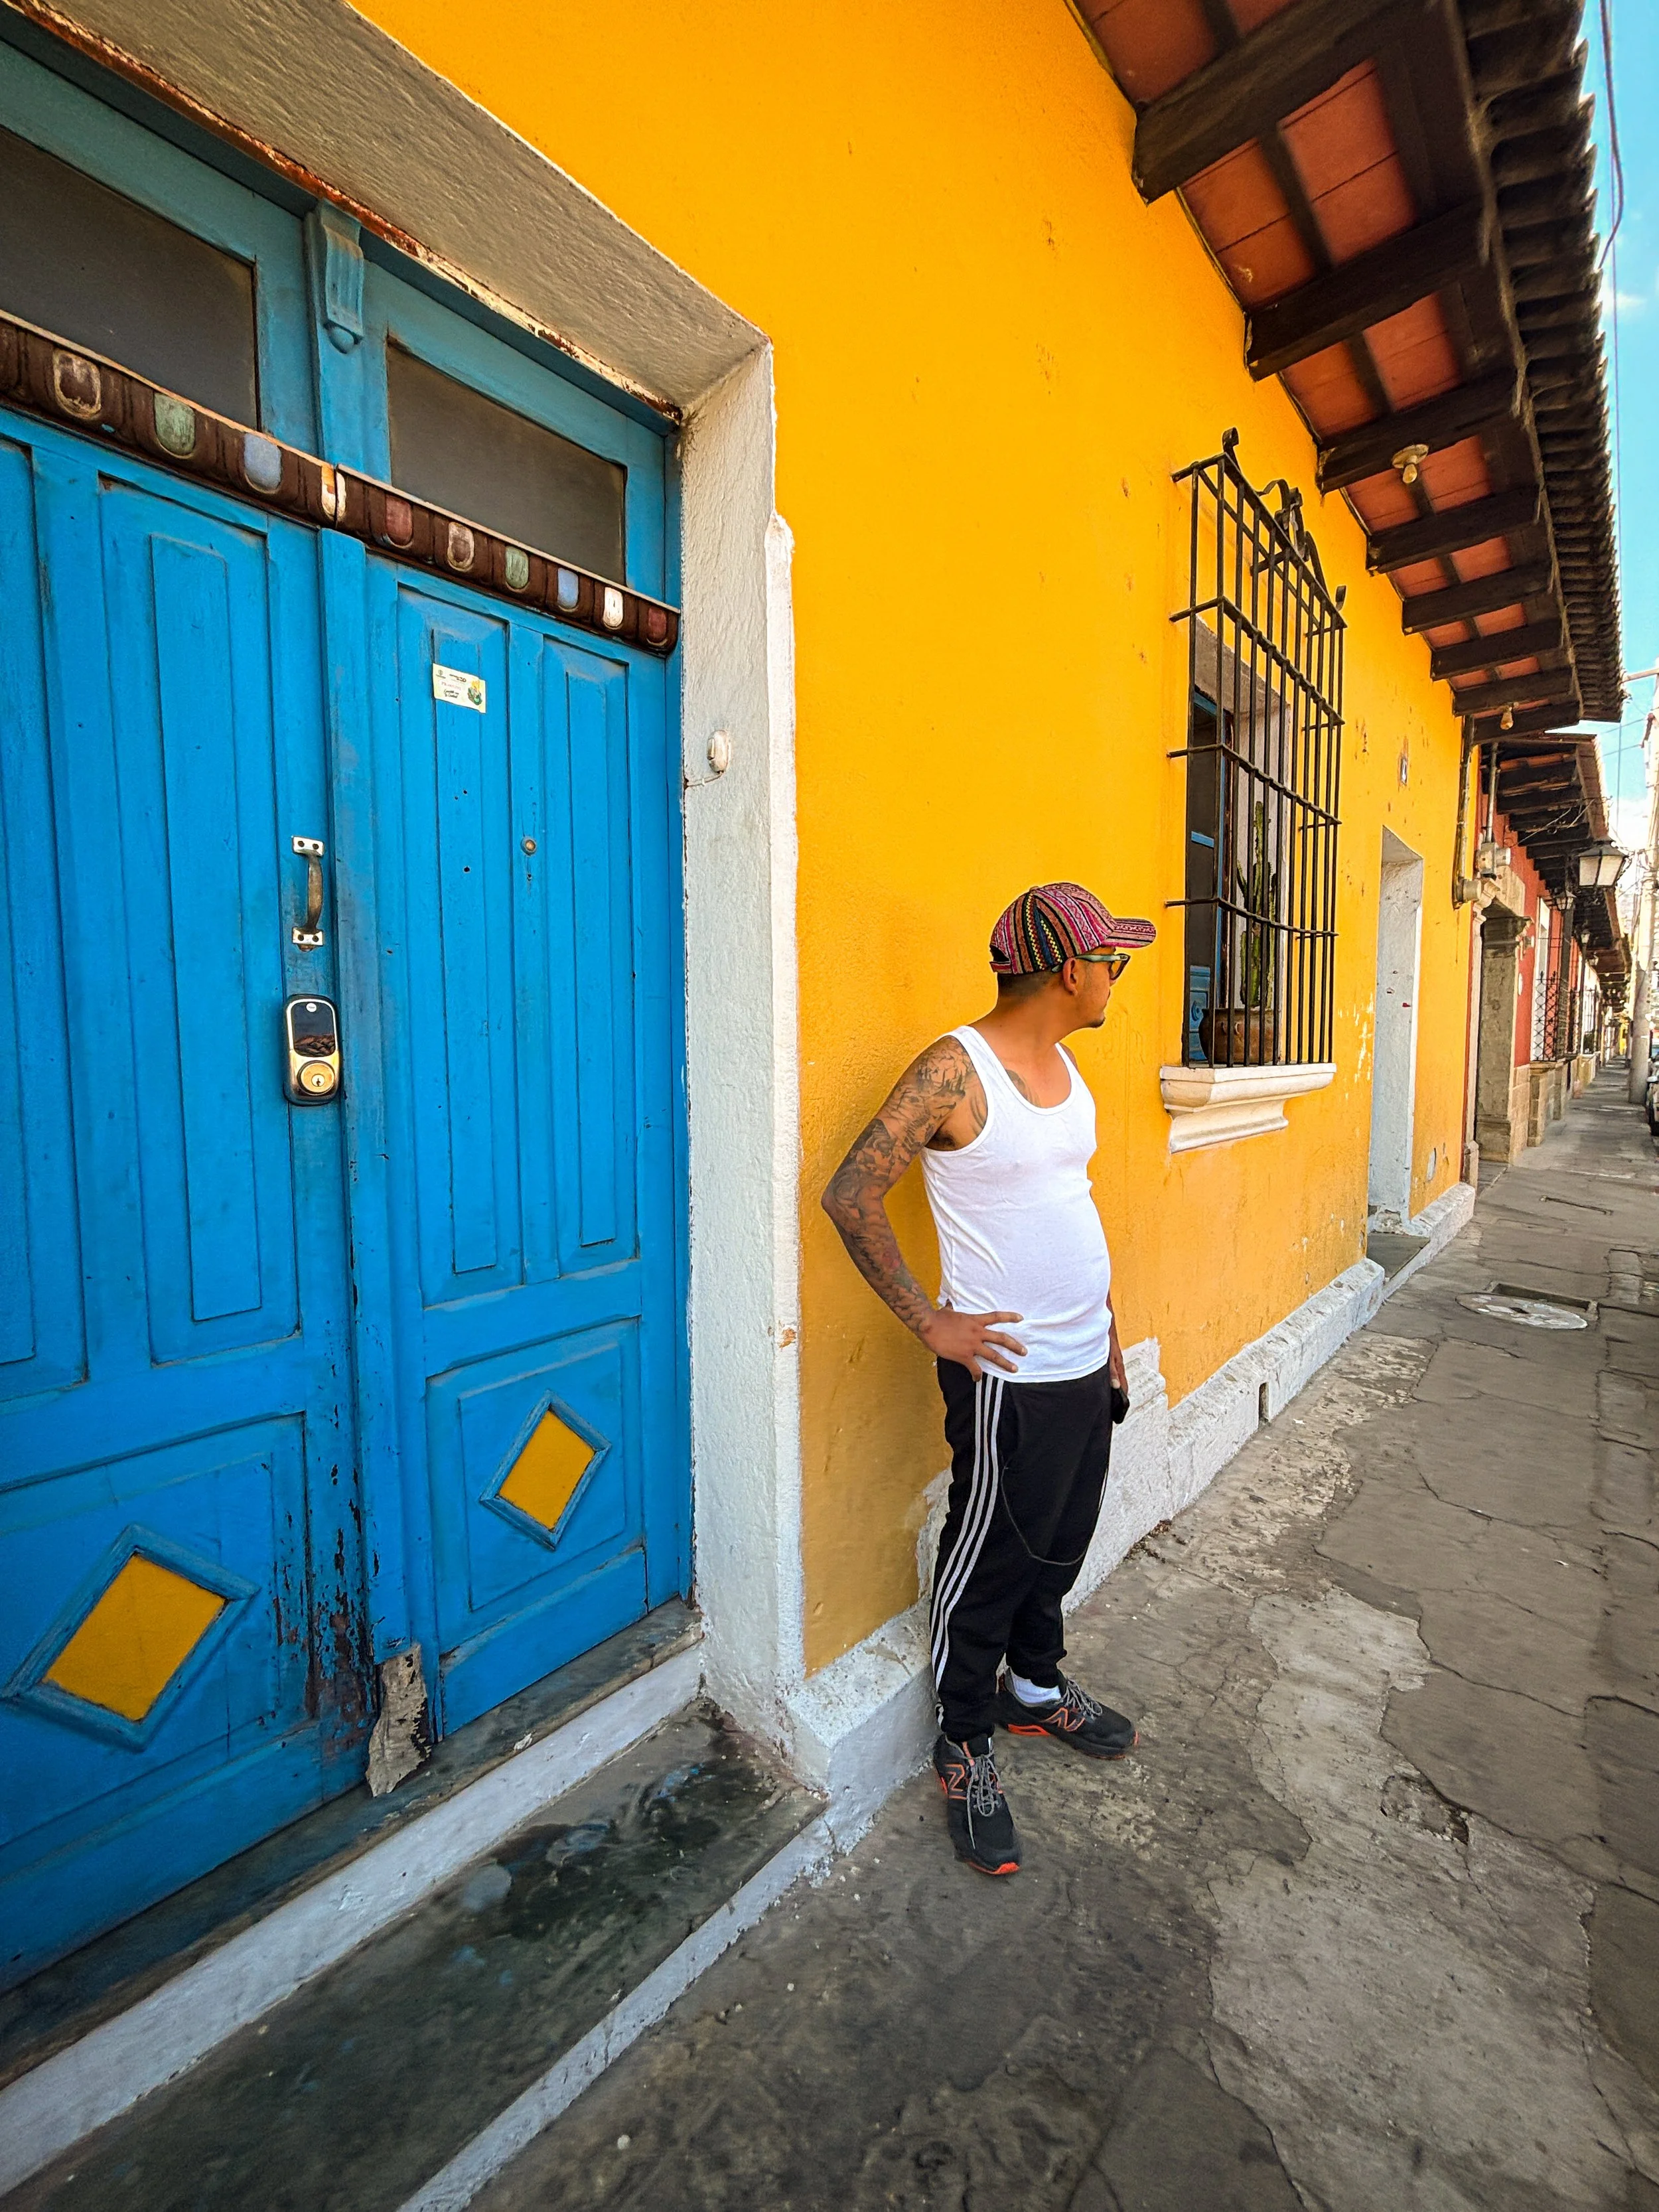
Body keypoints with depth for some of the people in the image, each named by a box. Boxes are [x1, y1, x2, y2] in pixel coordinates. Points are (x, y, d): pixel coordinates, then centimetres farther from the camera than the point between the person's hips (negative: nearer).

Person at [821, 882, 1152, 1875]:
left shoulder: (1067, 1066, 8)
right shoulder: (955, 1069, -19)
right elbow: (852, 1194, -22)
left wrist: (1108, 1337, 16)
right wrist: (932, 1323, -18)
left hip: (1088, 1364, 8)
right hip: (1011, 1376, -8)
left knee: (1061, 1545, 24)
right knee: (991, 1562, 10)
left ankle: (1037, 1687, 49)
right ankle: (966, 1747, 34)